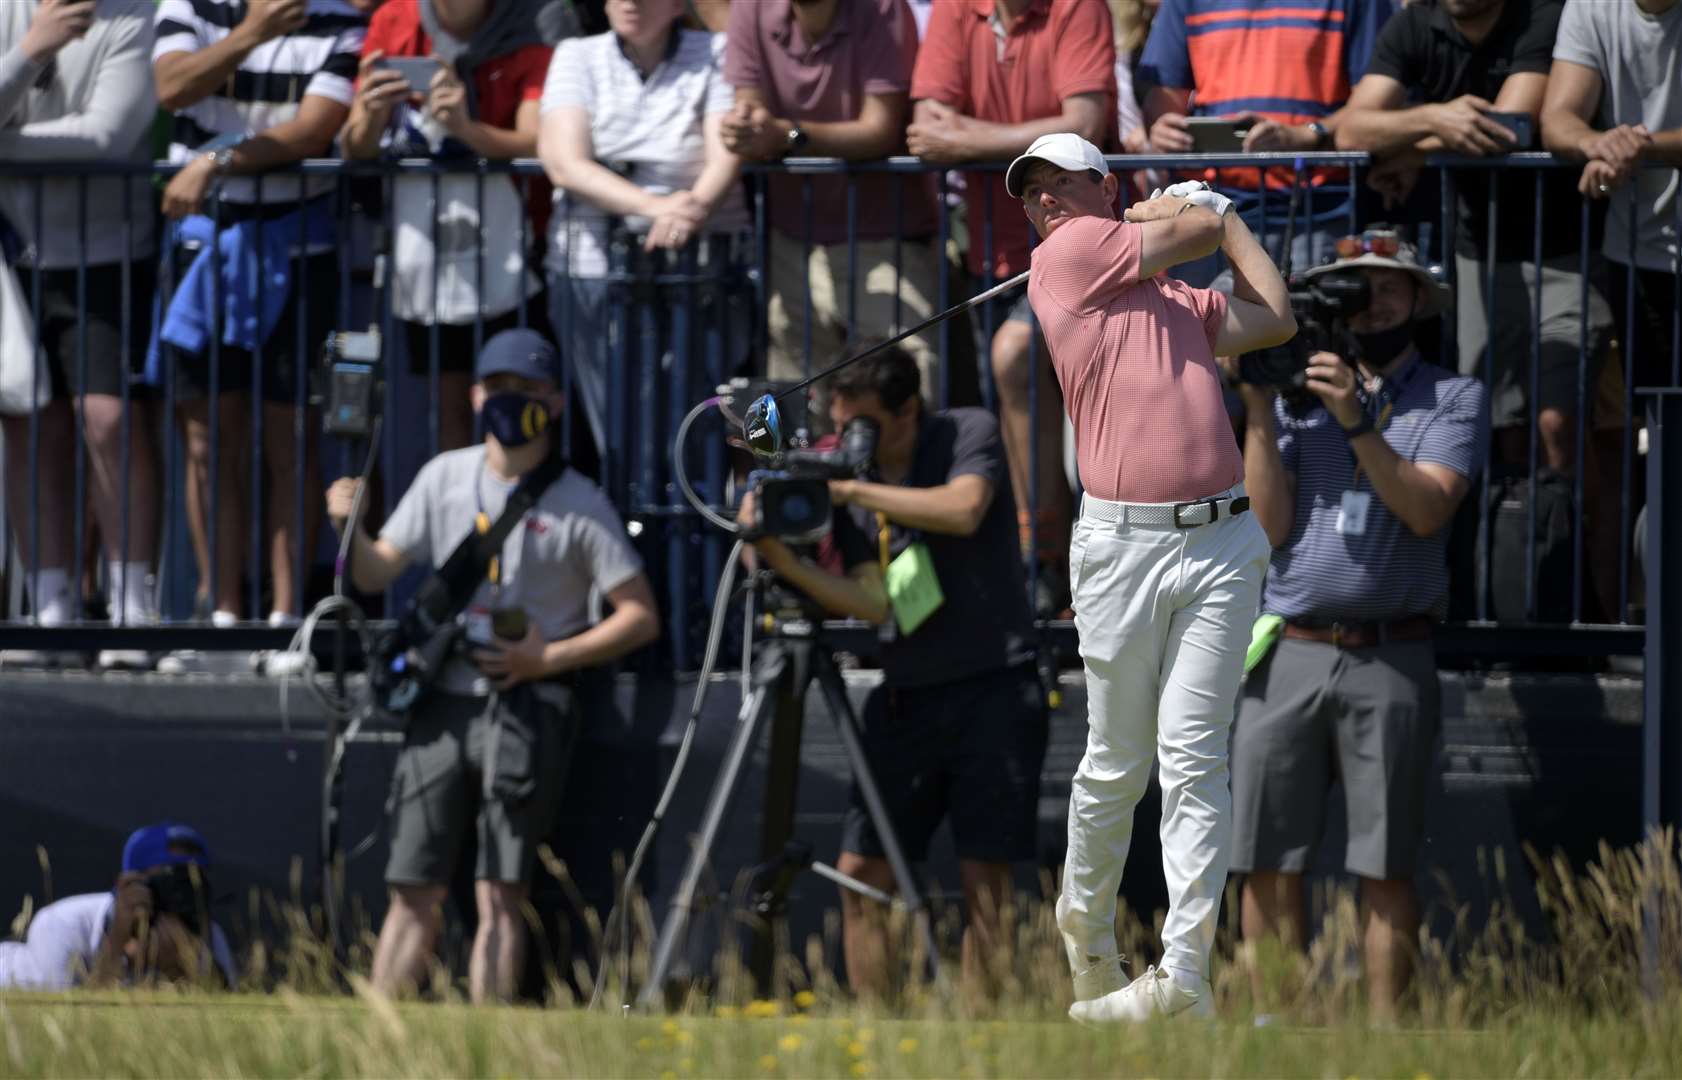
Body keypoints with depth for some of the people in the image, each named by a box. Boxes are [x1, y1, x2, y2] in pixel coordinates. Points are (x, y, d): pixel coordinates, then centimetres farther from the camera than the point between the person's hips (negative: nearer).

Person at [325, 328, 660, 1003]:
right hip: (443, 701, 3)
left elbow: (641, 617, -3)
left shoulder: (578, 506, -1)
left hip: (528, 711, -3)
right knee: (413, 892, 0)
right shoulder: (445, 478, 12)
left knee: (499, 895, -9)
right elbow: (378, 573, 11)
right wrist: (349, 529, -10)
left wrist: (548, 658, -11)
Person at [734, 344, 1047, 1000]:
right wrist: (784, 561, -16)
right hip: (906, 695, 4)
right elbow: (874, 602, -2)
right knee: (860, 873, -2)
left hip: (993, 691, -4)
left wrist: (850, 489, -18)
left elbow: (963, 510, -20)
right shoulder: (845, 482, 8)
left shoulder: (970, 435, 0)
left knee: (985, 880, -7)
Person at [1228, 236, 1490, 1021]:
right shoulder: (1295, 395, 14)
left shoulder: (1453, 399, 8)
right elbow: (1268, 525, 5)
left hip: (1390, 661, -2)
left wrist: (1359, 423, -16)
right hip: (1287, 657, 2)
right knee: (1268, 866, -2)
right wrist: (1258, 414, -2)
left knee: (1384, 869, -1)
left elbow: (1428, 507, -7)